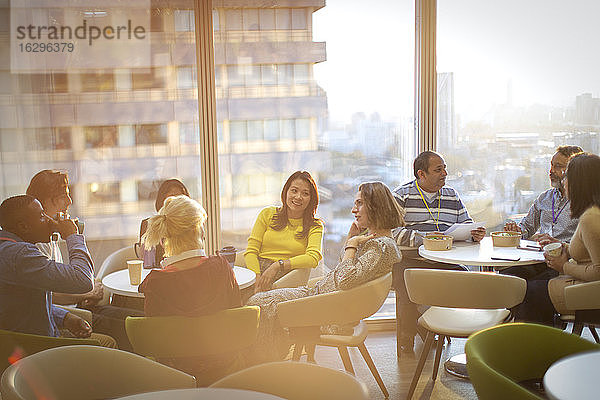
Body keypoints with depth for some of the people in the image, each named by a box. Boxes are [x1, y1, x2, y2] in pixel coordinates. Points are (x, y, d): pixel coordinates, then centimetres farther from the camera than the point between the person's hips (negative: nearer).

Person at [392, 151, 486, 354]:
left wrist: (474, 233, -3)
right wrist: (422, 238, -21)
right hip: (409, 262, -4)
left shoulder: (452, 196, 18)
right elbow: (392, 231, -10)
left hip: (444, 262, 4)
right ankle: (406, 338, -8)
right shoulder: (401, 195, 2)